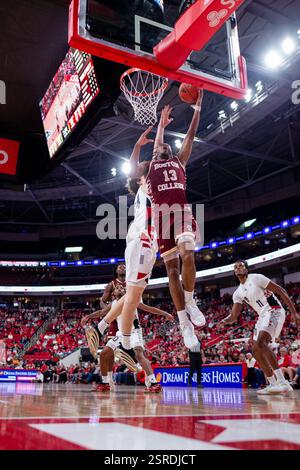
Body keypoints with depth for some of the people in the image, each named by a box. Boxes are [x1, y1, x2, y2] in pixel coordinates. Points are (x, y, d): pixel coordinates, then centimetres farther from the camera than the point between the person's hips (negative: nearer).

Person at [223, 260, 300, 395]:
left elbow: (281, 291, -8)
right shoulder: (238, 293, 13)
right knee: (256, 350, 3)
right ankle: (273, 384, 9)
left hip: (274, 311, -9)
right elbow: (234, 316, 10)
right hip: (262, 317, 9)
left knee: (260, 343, -26)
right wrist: (221, 322, -13)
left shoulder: (256, 278, -7)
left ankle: (282, 382, -26)